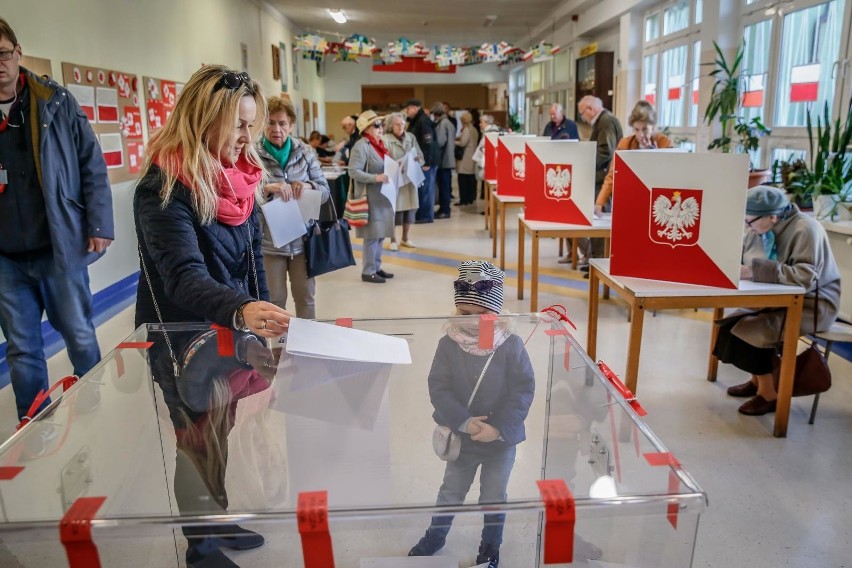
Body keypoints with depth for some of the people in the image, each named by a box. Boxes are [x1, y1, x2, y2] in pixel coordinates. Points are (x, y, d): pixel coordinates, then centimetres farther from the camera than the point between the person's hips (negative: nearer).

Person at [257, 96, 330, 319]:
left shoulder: (305, 152, 3)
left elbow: (325, 191, 4)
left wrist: (308, 187, -17)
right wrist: (266, 188, -28)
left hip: (302, 240, 3)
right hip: (268, 242, -3)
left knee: (306, 297, 15)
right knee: (274, 300, 8)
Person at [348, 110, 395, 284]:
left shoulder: (379, 144, 13)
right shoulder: (361, 146, -12)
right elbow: (353, 171, -19)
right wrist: (376, 178, -25)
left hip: (382, 196, 8)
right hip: (370, 197, -8)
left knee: (380, 234, 12)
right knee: (371, 235, -4)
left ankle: (376, 267, 22)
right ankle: (368, 271, 5)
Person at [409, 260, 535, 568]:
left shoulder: (511, 345, -18)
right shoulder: (448, 344, -15)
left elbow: (523, 390, -16)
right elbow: (438, 387, -15)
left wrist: (499, 427, -22)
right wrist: (464, 422, -25)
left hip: (501, 440, -1)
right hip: (461, 438, 1)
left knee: (494, 497, 21)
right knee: (451, 493, 23)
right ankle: (434, 537, 47)